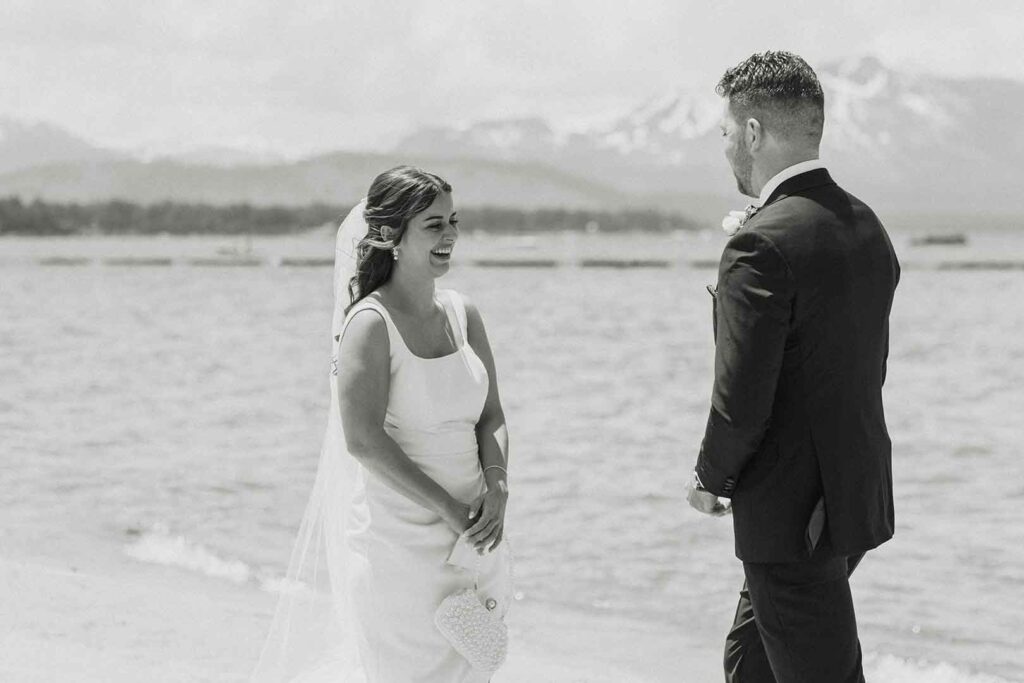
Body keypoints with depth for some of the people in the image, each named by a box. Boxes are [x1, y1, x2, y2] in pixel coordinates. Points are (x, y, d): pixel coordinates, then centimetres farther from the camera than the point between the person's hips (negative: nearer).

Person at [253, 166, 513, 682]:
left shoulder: (463, 314, 7)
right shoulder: (371, 323, -13)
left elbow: (491, 416, 9)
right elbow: (364, 440, -19)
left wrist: (497, 488, -10)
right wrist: (450, 510, -18)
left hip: (470, 537, 6)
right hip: (395, 538, -6)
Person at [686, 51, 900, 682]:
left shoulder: (763, 245, -21)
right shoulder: (867, 228, 6)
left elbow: (742, 400, -21)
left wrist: (711, 479, -1)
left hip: (792, 513, -9)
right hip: (860, 499, 9)